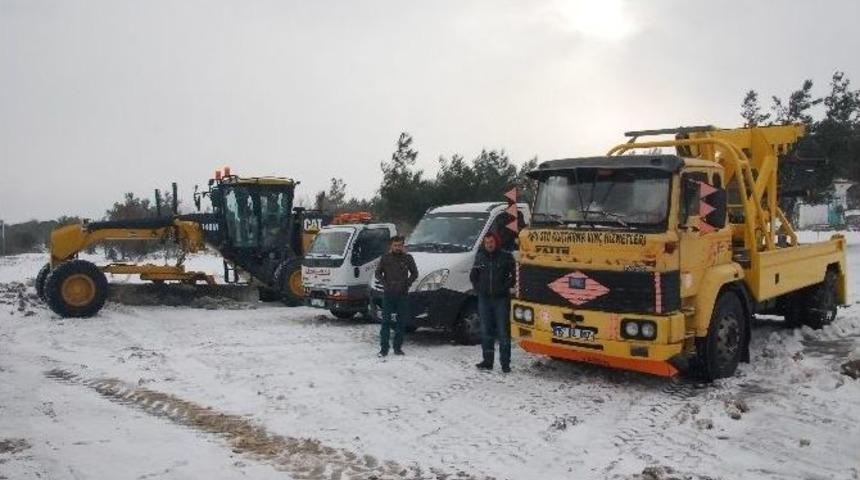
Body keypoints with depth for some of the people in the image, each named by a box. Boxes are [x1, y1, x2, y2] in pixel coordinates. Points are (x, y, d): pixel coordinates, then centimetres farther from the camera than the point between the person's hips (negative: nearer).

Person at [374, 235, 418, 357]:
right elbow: (378, 273, 8)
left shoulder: (408, 258, 5)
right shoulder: (385, 258, 3)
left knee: (401, 322, 6)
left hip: (402, 295, 1)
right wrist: (385, 284, -7)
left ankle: (398, 347, 16)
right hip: (388, 295, -1)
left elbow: (414, 273, 9)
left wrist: (407, 284, -5)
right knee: (386, 321, -2)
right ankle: (383, 348, 2)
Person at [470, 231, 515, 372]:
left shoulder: (506, 257, -1)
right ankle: (487, 361, 16)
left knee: (503, 332, -2)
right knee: (486, 331, 8)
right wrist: (478, 287, 4)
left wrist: (505, 287, -11)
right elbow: (473, 276, 17)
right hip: (484, 299, 4)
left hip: (501, 299, -3)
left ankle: (505, 362, 3)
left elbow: (514, 275, -2)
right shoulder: (480, 257, 8)